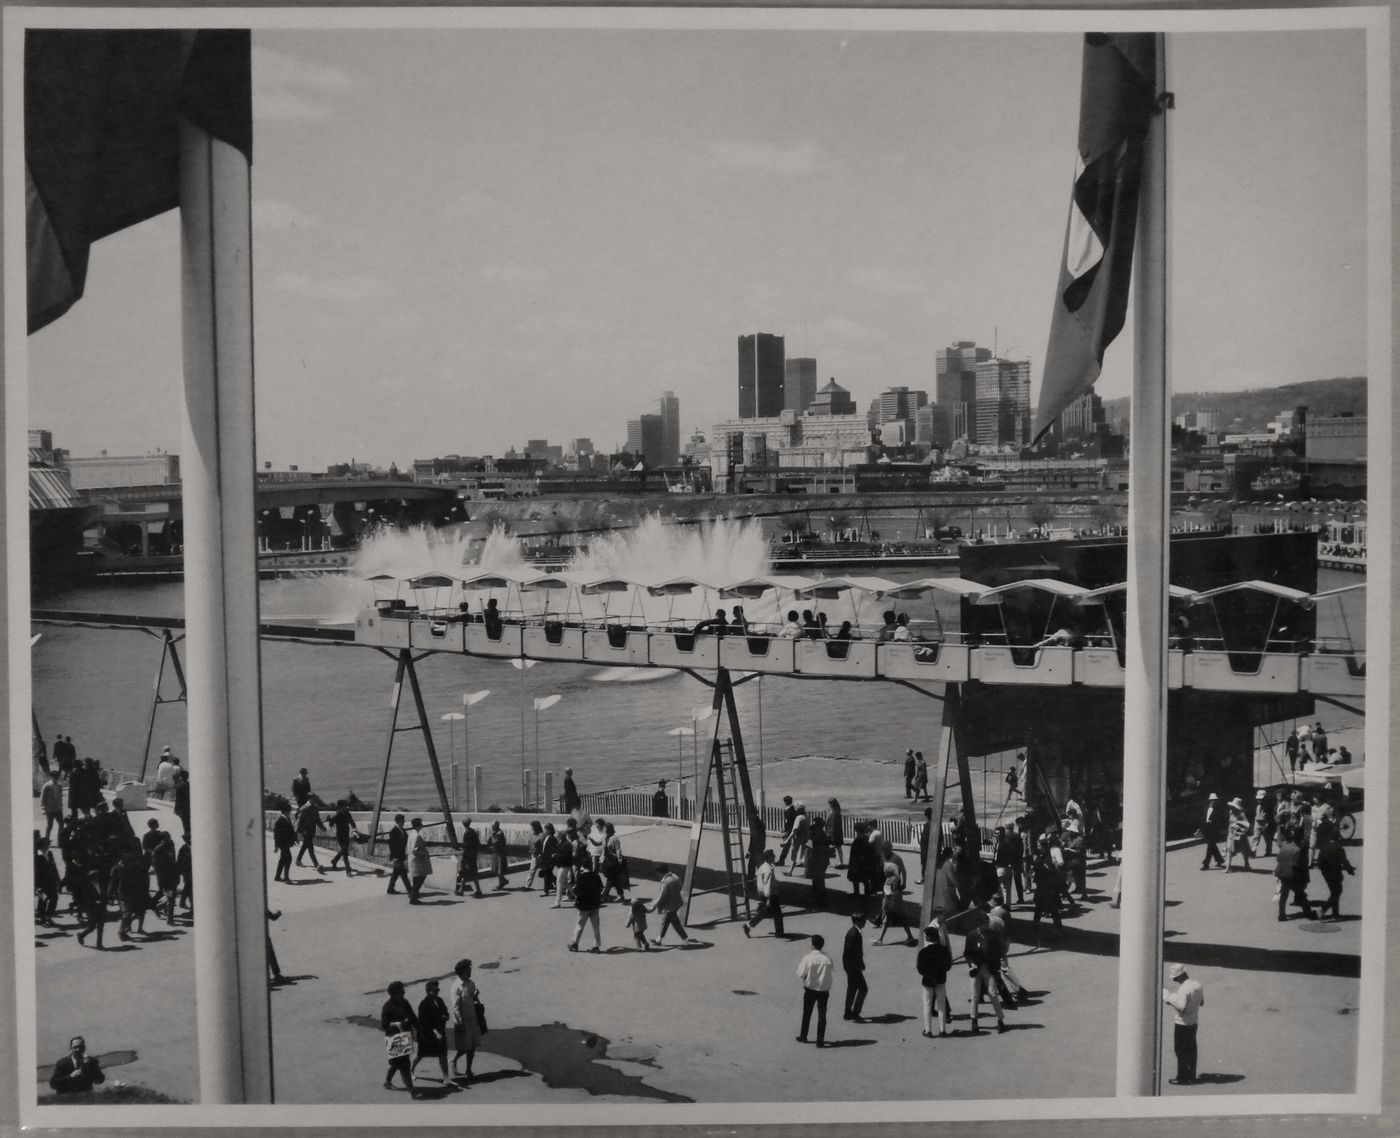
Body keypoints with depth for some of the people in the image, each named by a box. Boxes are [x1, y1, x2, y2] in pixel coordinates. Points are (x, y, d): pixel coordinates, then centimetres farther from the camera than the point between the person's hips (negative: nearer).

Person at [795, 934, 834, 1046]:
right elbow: (829, 977, 1)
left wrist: (799, 966, 6)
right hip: (823, 990, 1)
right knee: (822, 1015, 8)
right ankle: (820, 1041, 8)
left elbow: (801, 975, -9)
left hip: (810, 990, -1)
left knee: (806, 1014, 17)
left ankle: (803, 1036, 30)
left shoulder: (807, 958, -16)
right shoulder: (827, 959, -10)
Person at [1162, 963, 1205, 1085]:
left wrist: (1169, 998, -19)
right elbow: (1202, 1002, 13)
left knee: (1181, 1051, 3)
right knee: (1191, 1050, 18)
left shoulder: (1184, 989, -25)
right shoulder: (1197, 985, 2)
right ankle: (1191, 1076, 28)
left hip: (1182, 1024, -8)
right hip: (1194, 1022, 8)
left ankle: (1183, 1078, 9)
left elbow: (1181, 1007, -30)